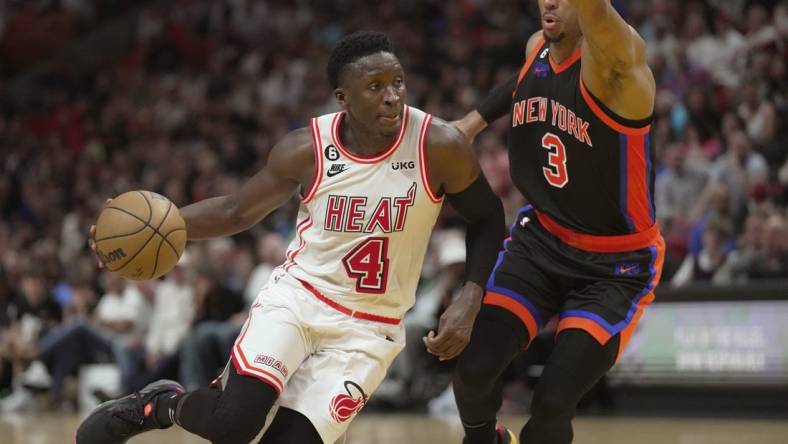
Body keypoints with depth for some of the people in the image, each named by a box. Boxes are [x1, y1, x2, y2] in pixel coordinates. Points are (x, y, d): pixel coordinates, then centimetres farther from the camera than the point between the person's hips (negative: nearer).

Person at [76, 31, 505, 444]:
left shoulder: (440, 146, -15)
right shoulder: (306, 149, -11)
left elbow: (487, 219, 1)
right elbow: (238, 210, 4)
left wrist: (469, 300, -13)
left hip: (367, 327, 0)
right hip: (296, 294, 0)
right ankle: (159, 404, 11)